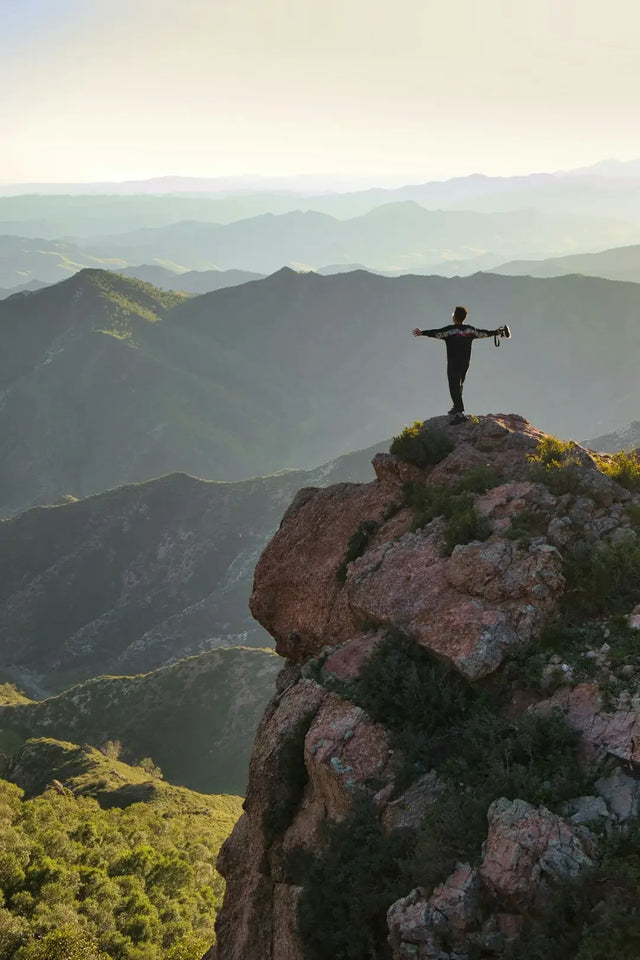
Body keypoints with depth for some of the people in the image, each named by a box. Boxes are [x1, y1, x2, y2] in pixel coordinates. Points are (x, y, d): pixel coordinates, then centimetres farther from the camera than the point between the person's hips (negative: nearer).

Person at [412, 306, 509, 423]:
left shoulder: (450, 330, -13)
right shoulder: (470, 330, 5)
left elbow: (437, 333, -26)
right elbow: (483, 333, 17)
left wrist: (422, 333, -34)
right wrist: (497, 332, 31)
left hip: (453, 364, -7)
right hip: (465, 363, 7)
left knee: (454, 387, -8)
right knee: (459, 385, 23)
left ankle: (460, 413, -18)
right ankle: (457, 408, 34)